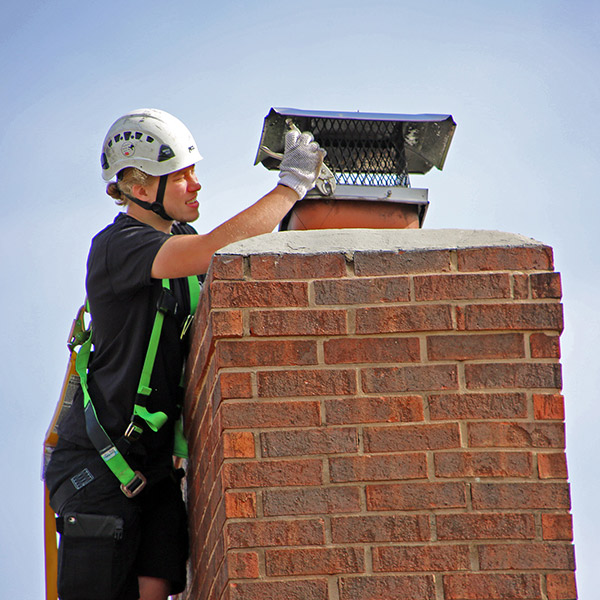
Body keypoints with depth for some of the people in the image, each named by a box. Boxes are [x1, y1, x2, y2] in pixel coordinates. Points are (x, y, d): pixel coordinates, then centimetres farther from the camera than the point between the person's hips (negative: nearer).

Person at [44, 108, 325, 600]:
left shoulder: (179, 239, 12)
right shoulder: (117, 246, -18)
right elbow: (217, 250, -30)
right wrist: (292, 184, -21)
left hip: (156, 463, 7)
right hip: (98, 463, -7)